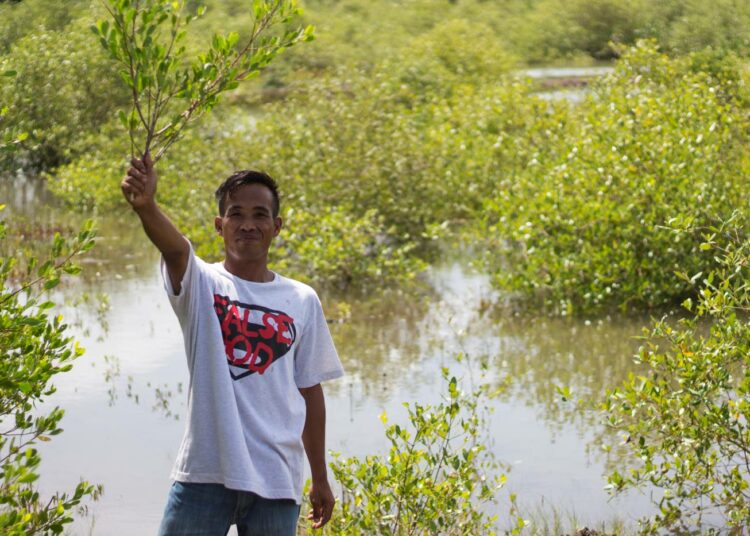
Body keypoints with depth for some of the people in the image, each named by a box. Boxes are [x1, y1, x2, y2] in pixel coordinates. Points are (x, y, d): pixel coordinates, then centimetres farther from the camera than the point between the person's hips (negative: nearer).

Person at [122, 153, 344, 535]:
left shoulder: (302, 301, 9)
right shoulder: (202, 285, 0)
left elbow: (310, 390, 14)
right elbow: (174, 248, -22)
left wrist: (320, 479, 16)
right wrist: (145, 206, -45)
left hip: (277, 481, 2)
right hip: (205, 473, -2)